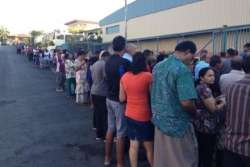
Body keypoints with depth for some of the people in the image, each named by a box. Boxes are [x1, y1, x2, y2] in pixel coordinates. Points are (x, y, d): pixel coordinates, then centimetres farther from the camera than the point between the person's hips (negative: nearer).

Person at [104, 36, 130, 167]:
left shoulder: (108, 61, 5)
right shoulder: (124, 62, -19)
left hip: (109, 98, 8)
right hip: (120, 101, -8)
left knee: (110, 128, 18)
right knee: (121, 133, 2)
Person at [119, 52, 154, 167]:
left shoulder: (124, 77, 1)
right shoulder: (148, 76, -13)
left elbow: (122, 98, 5)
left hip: (129, 114, 4)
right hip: (144, 115, -4)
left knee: (133, 145, 13)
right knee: (149, 146, 12)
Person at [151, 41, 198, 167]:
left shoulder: (158, 66, 5)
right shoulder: (183, 70, -20)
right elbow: (186, 102, -26)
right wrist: (195, 112, -7)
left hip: (159, 120, 8)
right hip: (177, 125, -7)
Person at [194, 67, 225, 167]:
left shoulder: (200, 87, 11)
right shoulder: (205, 89, -20)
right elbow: (213, 108, -21)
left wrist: (216, 100, 8)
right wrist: (223, 103, -4)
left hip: (200, 125, 10)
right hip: (207, 127, -10)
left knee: (201, 152, 19)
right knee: (208, 153, 3)